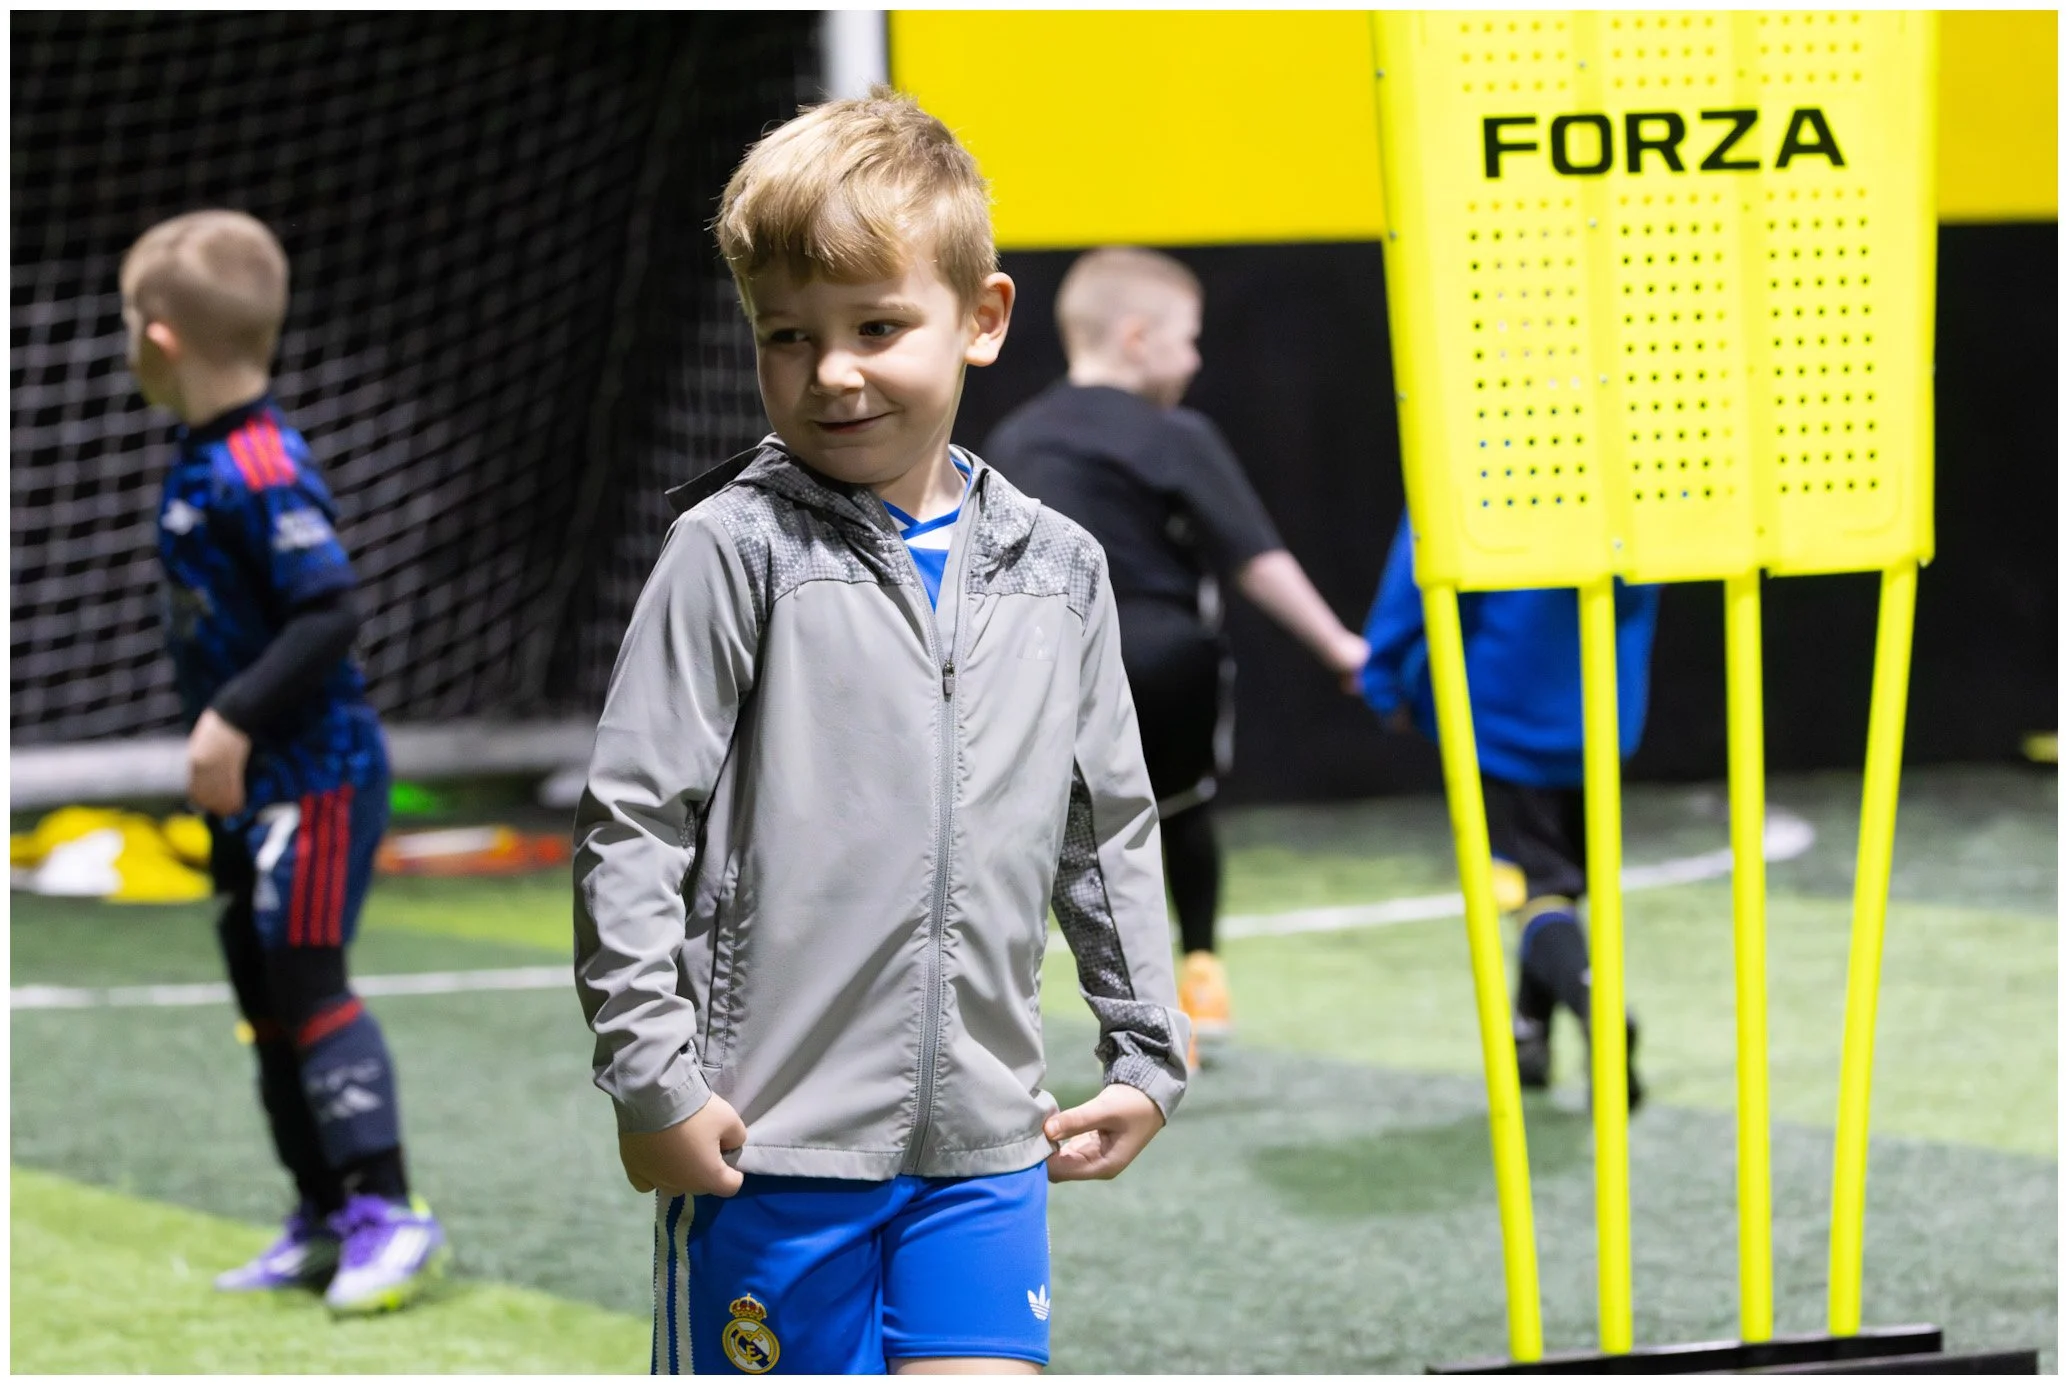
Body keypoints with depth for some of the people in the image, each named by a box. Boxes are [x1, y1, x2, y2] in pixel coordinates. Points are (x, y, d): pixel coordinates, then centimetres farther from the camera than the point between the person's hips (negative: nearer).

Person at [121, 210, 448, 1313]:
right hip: (252, 784, 10)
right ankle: (324, 1220, 21)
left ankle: (388, 1212, -9)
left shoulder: (261, 470, -20)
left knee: (307, 981, -12)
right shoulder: (199, 461, 10)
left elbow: (328, 613, -24)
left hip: (314, 774, -10)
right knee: (262, 990, 13)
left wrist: (236, 716, -26)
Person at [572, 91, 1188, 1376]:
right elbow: (629, 823, -7)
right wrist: (651, 1074, -11)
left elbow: (1112, 832, 18)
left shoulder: (1058, 570, 8)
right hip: (770, 1137, -4)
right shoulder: (738, 549, -6)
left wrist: (1149, 1054, 16)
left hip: (983, 1133, 4)